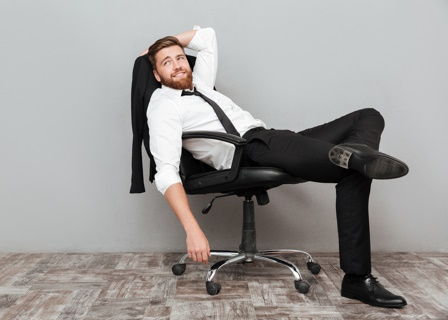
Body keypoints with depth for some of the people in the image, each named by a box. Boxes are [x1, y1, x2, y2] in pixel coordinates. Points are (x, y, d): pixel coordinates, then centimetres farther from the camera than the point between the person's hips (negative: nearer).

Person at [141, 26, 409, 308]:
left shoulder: (198, 83, 26)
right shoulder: (163, 107, 1)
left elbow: (207, 36, 41)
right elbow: (166, 172, -13)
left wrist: (170, 42, 30)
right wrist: (192, 230, -25)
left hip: (274, 141, 9)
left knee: (369, 118, -4)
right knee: (354, 172, -23)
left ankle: (354, 152, -34)